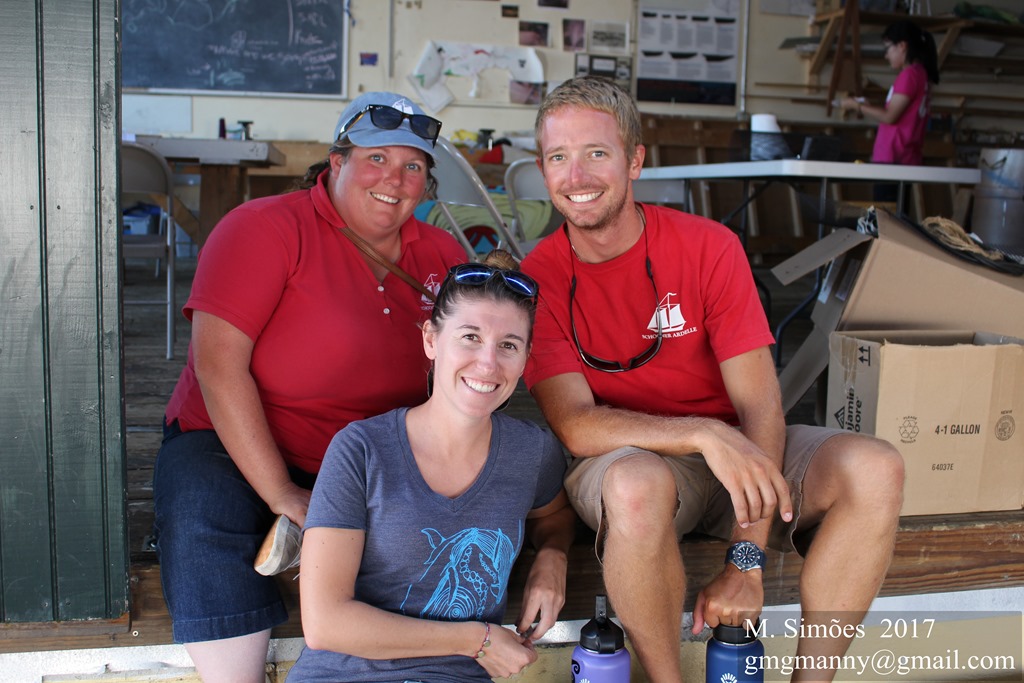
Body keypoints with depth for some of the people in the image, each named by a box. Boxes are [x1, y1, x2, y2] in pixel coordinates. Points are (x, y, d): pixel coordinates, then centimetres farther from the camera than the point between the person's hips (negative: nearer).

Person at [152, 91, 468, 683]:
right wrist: (282, 496, -23)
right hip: (238, 447, -4)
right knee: (204, 517, -33)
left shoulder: (442, 255, 7)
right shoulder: (267, 228, -9)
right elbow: (218, 366, -18)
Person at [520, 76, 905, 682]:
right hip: (625, 458, -2)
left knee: (876, 468, -23)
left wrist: (747, 561, -21)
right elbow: (575, 424, -17)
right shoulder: (538, 280, -8)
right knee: (636, 484, -38)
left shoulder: (709, 246, -8)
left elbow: (760, 404, -12)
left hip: (732, 451, 2)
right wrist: (704, 434, -33)